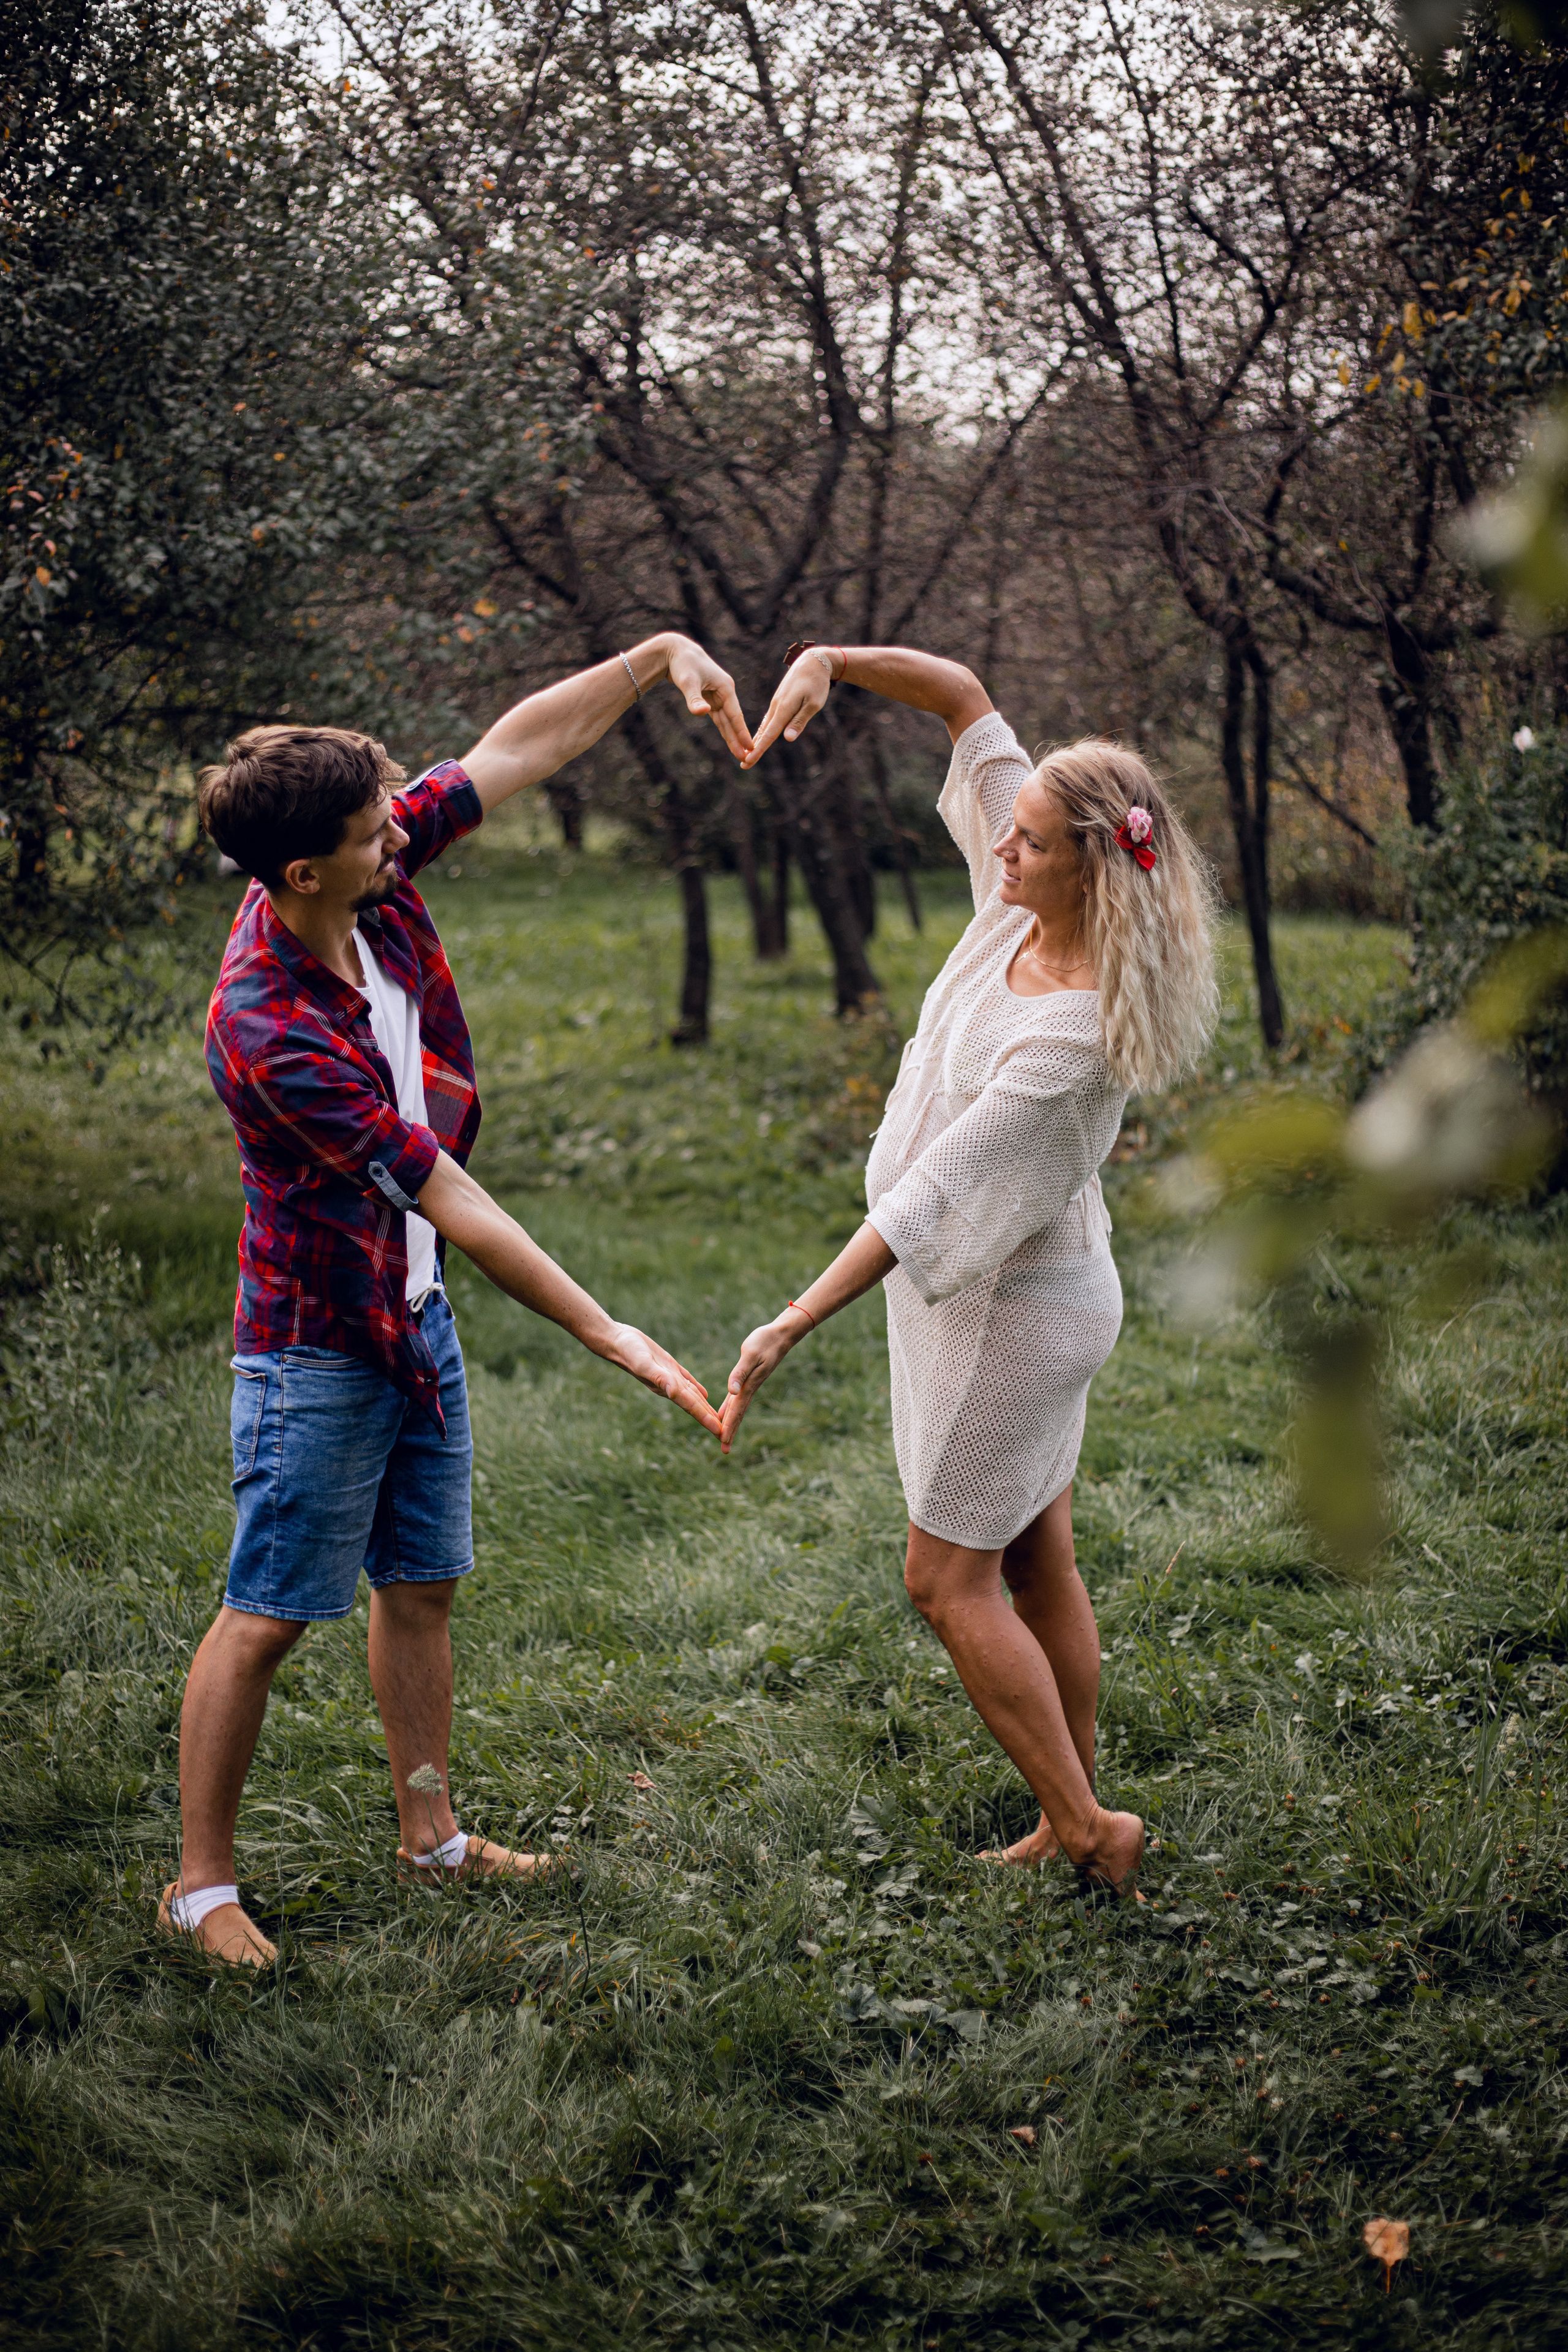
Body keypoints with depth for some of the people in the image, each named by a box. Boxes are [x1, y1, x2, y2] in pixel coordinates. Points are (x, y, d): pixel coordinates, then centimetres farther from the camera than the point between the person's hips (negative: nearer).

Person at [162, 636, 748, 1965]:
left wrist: (660, 656, -10)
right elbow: (456, 1207, -29)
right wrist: (608, 1336, -25)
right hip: (320, 1343, -8)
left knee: (421, 1586, 18)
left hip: (416, 1317, 8)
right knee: (267, 1617, 2)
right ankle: (201, 1882, 15)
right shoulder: (271, 1032, -32)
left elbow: (523, 746, 1)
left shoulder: (375, 880, -10)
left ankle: (431, 1832, 32)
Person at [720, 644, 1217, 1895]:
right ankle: (1076, 1826, 27)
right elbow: (964, 696, -1)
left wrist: (795, 1324, -34)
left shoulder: (1072, 1030, -31)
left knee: (949, 1580, 2)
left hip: (1014, 1306, -9)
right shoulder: (1029, 902, -8)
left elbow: (933, 1192, -33)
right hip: (1023, 1289, 9)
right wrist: (831, 662, -15)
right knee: (1038, 1562, 16)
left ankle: (1087, 1827, 9)